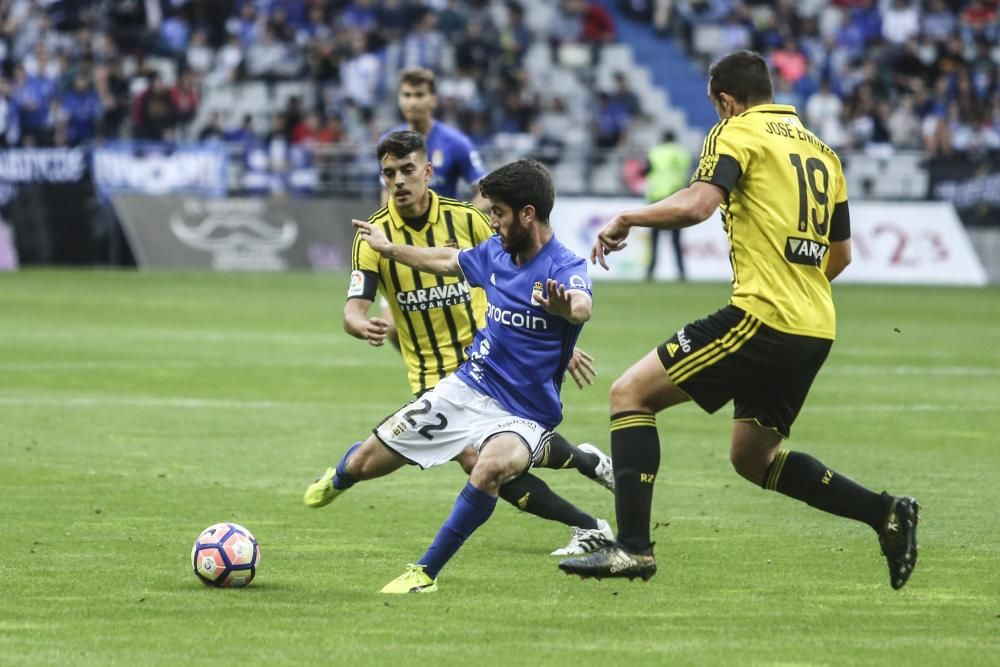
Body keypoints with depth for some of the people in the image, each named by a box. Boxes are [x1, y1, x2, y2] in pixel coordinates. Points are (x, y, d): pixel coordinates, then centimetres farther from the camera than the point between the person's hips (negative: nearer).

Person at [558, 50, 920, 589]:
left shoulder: (738, 133, -2)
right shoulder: (821, 151, 21)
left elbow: (696, 204, -19)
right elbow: (841, 254, 24)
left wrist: (627, 218, -5)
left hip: (762, 318, -8)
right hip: (815, 330, 8)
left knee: (631, 393, -2)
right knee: (752, 457, 22)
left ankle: (632, 547, -12)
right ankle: (885, 512, 11)